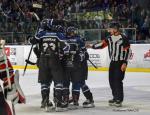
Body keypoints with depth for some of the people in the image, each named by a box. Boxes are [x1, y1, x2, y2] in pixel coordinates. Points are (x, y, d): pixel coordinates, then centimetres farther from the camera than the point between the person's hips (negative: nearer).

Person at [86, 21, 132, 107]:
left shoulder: (123, 38, -14)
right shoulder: (110, 38, 8)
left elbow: (128, 51, -14)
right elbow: (102, 44, 9)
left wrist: (125, 63, -17)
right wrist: (91, 46, -2)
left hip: (120, 63, -8)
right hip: (113, 62, 8)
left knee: (118, 80, -11)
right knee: (112, 80, 9)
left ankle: (119, 100, -3)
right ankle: (116, 97, 21)